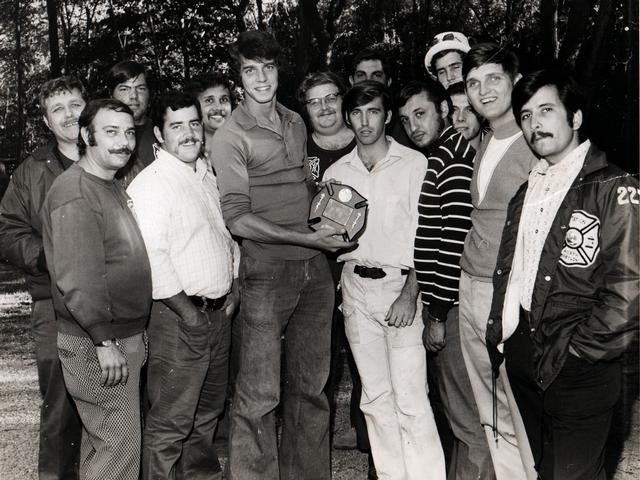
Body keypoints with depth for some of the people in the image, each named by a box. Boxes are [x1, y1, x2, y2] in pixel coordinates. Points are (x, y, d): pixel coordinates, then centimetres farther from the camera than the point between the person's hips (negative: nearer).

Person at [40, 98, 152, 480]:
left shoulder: (113, 187, 14)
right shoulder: (74, 193, -17)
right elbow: (77, 278, -24)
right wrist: (105, 340, -22)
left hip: (123, 337, 9)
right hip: (97, 346, -9)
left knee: (101, 439, 18)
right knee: (119, 445, -3)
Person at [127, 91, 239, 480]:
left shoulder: (207, 174, 12)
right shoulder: (149, 184, -15)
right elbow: (151, 257, -22)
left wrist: (233, 288, 10)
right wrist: (187, 312, -19)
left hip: (220, 312, 9)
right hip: (180, 317, -8)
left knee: (209, 408, 23)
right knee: (171, 421, -2)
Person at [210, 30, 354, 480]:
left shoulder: (295, 122, 14)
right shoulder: (231, 137, -6)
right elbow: (238, 219, -13)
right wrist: (308, 238, -17)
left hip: (314, 267, 6)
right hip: (268, 271, -6)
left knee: (312, 386, 13)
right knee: (260, 394, -2)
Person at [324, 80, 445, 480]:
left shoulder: (414, 163, -3)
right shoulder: (336, 172, 10)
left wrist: (410, 293, -14)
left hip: (400, 282, -4)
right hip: (356, 285, 4)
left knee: (411, 399, -8)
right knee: (376, 397, 9)